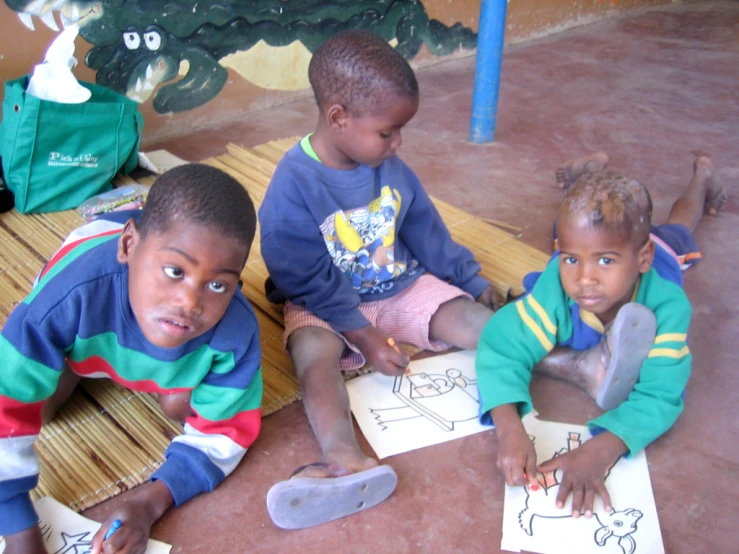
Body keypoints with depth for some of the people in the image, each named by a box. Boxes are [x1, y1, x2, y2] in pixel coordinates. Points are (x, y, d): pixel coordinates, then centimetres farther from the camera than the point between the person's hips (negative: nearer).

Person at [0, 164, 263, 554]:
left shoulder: (235, 332, -40)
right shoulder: (73, 293, -48)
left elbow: (224, 431, -25)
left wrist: (150, 502, -37)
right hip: (93, 321, 0)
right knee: (38, 405, -8)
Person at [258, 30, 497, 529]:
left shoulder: (391, 167, -1)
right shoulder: (292, 187, -19)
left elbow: (428, 233, 11)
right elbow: (311, 281, -19)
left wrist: (473, 281, 15)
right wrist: (364, 336, -23)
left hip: (404, 288, 5)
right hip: (328, 305, -5)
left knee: (479, 319, -16)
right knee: (314, 348, -36)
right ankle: (348, 460, -61)